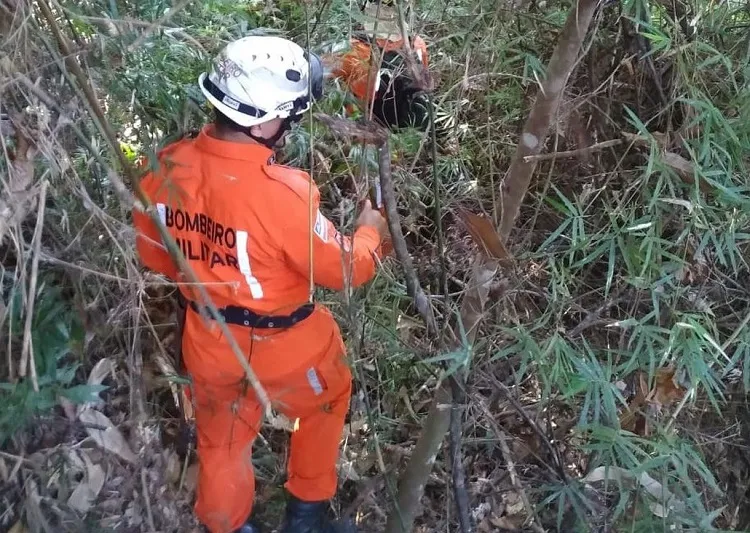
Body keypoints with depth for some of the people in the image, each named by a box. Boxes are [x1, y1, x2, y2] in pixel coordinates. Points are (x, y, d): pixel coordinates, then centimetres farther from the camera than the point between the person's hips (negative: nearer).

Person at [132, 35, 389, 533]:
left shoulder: (168, 167, -15)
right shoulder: (283, 192, -33)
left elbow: (153, 253, 2)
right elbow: (343, 269, -18)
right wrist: (370, 232, 3)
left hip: (209, 340, 5)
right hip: (284, 346, -4)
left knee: (221, 443, 25)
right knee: (324, 406, 28)